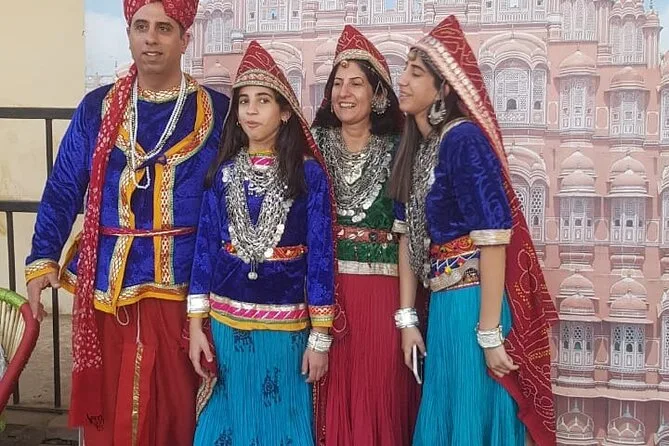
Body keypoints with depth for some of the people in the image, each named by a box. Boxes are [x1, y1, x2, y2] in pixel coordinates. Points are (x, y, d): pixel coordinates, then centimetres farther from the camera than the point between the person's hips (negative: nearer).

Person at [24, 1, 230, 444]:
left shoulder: (217, 112, 0)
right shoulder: (97, 108, 5)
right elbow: (62, 190, 5)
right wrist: (43, 259, -5)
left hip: (184, 286, -1)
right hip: (107, 283, 2)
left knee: (177, 407, 9)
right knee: (108, 407, 11)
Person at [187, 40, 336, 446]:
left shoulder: (308, 173, -6)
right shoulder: (223, 172, 2)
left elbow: (321, 255, -6)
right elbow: (205, 247, 4)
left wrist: (320, 336, -8)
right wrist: (196, 324, 0)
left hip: (285, 323, -2)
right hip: (226, 320, 3)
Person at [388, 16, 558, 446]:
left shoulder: (464, 139, -16)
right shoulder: (415, 145, 8)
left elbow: (493, 238, -21)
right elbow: (409, 236, 10)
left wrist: (489, 333, -21)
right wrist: (407, 317, 8)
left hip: (475, 303, -8)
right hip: (442, 304, 8)